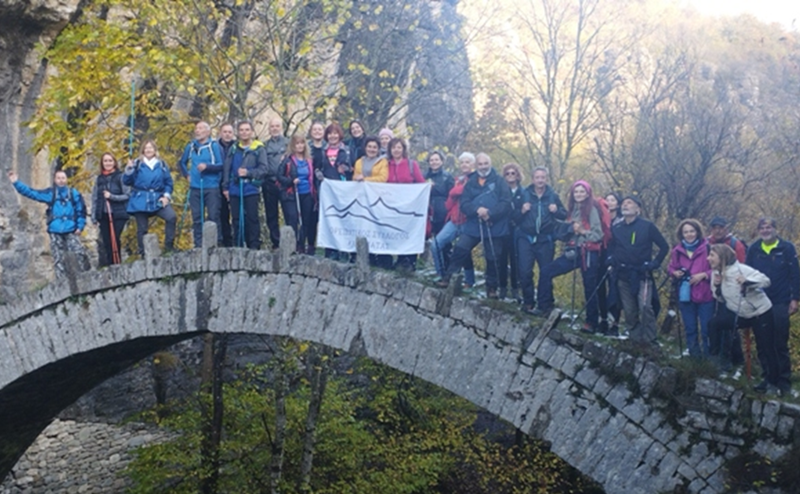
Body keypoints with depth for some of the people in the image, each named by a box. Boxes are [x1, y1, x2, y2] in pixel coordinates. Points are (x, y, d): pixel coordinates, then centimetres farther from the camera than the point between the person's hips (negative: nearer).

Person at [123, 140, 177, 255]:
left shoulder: (161, 164, 9)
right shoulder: (137, 164, 3)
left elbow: (168, 182, 11)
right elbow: (127, 182, 1)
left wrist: (167, 196, -2)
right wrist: (129, 170, -16)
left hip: (157, 200, 1)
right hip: (141, 201, -1)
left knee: (172, 217, -21)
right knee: (142, 228, 2)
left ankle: (169, 247, -10)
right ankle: (143, 254, 13)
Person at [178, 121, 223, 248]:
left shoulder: (214, 146, -2)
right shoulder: (190, 146, 11)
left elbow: (222, 165, -7)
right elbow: (182, 162, 25)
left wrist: (207, 166, -19)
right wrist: (186, 174, 11)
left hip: (212, 188, -4)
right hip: (195, 188, 4)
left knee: (213, 217, -4)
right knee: (196, 218, 6)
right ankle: (197, 246, 12)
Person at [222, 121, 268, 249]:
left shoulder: (259, 149, 0)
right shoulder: (234, 148, 9)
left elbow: (263, 169, -5)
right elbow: (227, 169, 10)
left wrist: (248, 173, -17)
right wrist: (225, 187, 6)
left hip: (251, 190, -3)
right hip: (235, 190, 3)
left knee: (252, 219, -2)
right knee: (236, 220, 8)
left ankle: (254, 247, 5)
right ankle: (237, 247, 16)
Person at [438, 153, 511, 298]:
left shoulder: (499, 181, 0)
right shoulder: (471, 182, 9)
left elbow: (506, 203, -9)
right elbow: (464, 204, 0)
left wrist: (490, 214, -20)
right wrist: (477, 210, -19)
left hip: (494, 227, -2)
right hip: (473, 225, 2)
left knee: (492, 258, 5)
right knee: (460, 249, -10)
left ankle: (491, 287, 19)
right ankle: (448, 277, 2)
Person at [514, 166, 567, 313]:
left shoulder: (552, 195, 3)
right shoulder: (524, 194, 0)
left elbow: (564, 215, 6)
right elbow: (515, 217, 2)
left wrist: (556, 210, -13)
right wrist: (522, 211, -18)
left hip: (546, 240, 1)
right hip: (526, 238, -1)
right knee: (525, 271, -8)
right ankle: (528, 301, 6)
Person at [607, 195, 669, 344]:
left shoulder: (647, 226, -3)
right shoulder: (616, 228, 9)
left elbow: (664, 247, 2)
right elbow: (611, 248, 25)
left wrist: (655, 264, -5)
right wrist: (611, 261, 8)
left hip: (642, 275, -4)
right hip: (623, 276, 4)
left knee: (645, 306, -19)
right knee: (629, 311, 4)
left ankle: (649, 340, -9)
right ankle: (636, 339, 16)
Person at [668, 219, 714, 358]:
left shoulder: (707, 248, -9)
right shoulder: (677, 250, 4)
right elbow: (671, 268, 15)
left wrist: (703, 275, -17)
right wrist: (675, 272, -5)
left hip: (705, 295, -4)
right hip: (685, 295, 4)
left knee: (707, 329, 1)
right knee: (690, 328, 14)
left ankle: (708, 356, 14)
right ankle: (694, 355, 25)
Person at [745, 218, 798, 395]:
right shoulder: (754, 249, 6)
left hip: (780, 304, -3)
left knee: (780, 344, 0)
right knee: (763, 344, 6)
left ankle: (784, 381, 9)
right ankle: (770, 378, 16)